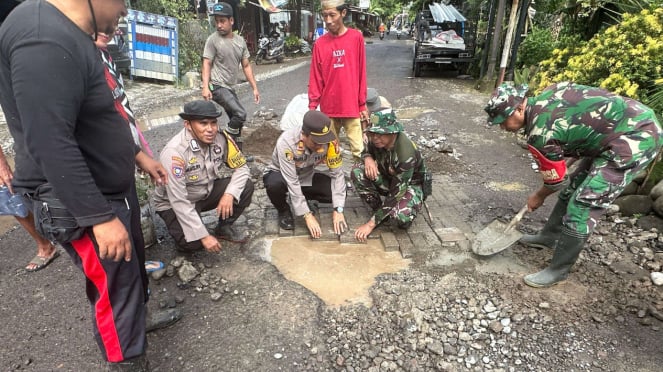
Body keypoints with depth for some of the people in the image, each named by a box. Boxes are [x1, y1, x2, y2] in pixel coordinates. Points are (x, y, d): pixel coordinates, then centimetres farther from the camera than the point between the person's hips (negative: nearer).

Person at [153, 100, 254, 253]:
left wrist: (229, 194, -26)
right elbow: (179, 201, -32)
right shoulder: (174, 151, -33)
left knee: (246, 187, -16)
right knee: (193, 242, -26)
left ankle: (224, 228, 7)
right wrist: (204, 236, -30)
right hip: (175, 204, -5)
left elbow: (241, 168, -7)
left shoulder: (222, 139, -18)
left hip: (207, 191, 5)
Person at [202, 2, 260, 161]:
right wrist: (205, 87, -25)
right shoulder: (213, 39, -9)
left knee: (236, 119, 12)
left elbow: (246, 66, 11)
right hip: (217, 87, -7)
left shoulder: (240, 40, 8)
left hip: (230, 87, 7)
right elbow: (207, 64, -12)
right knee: (240, 114, -21)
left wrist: (255, 88, 6)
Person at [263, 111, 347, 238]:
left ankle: (304, 199, 10)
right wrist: (307, 215, -35)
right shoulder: (286, 142, -36)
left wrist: (338, 209, -26)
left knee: (338, 193, -19)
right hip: (281, 175, -3)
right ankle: (283, 211, -4)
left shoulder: (330, 141, -26)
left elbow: (337, 174, -20)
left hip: (307, 176, 3)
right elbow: (291, 182, -35)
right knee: (274, 184, -38)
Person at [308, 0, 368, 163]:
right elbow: (315, 79, 3)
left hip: (352, 107, -2)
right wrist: (312, 106, -2)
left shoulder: (356, 37, -2)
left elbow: (361, 74, 1)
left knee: (358, 151, 0)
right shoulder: (320, 43, 2)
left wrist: (362, 105, 1)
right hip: (328, 108, 2)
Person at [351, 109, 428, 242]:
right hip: (388, 178, 6)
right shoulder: (376, 140, -19)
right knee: (357, 172, -22)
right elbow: (366, 152, 6)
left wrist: (371, 223, -34)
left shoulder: (406, 154, -37)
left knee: (401, 218, -37)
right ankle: (380, 209, -6)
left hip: (411, 184, -5)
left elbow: (396, 194, -34)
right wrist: (368, 158, -23)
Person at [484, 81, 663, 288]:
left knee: (582, 207, -9)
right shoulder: (543, 98, -1)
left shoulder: (540, 134, -24)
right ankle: (549, 236, 35)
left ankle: (558, 270, 5)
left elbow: (557, 181, -8)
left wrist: (538, 197, 12)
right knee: (572, 187, 17)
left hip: (635, 139, -10)